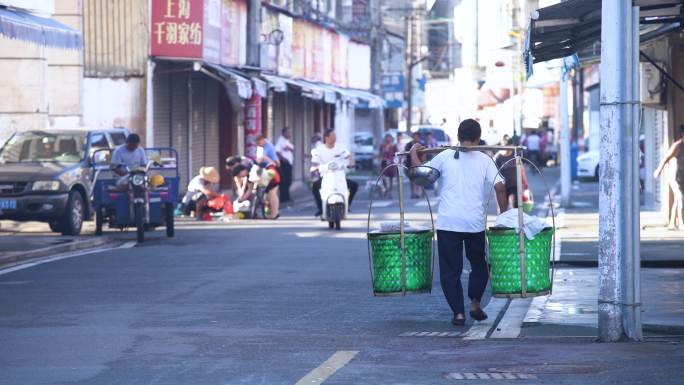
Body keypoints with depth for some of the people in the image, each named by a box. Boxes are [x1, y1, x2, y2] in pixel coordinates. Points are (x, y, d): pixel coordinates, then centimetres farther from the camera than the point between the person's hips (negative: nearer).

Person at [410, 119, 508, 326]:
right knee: (478, 264, 21)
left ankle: (458, 312, -2)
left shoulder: (446, 157, 4)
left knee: (450, 270, 5)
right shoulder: (484, 160, 4)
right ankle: (475, 303, 10)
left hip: (448, 222, -1)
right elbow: (500, 187, -6)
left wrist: (413, 153, 22)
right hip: (475, 223, 1)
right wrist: (504, 213, 4)